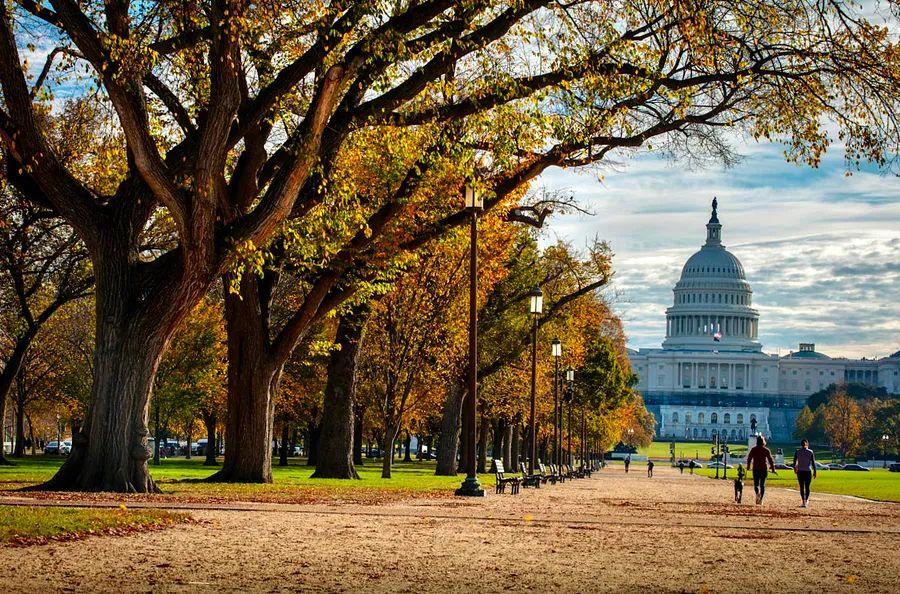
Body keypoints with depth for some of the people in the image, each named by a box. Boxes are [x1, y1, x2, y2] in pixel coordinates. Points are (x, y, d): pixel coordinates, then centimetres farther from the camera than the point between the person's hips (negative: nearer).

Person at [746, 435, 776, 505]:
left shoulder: (753, 449, 0)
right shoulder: (766, 450, -1)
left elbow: (749, 458, 5)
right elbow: (771, 460, -2)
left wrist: (748, 466, 20)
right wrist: (773, 469, 2)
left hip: (756, 468, 0)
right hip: (764, 469, 1)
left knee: (756, 484, 4)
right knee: (762, 485, 11)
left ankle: (758, 493, -27)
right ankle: (761, 499, 7)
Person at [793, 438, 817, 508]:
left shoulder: (797, 452, -2)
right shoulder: (810, 452, -4)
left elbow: (794, 462, 4)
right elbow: (813, 463, -4)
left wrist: (795, 469, 22)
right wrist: (814, 472, 3)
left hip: (800, 471, 0)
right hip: (808, 471, 0)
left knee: (802, 487, 4)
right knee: (807, 487, 13)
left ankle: (803, 502, -4)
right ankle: (806, 501, 23)